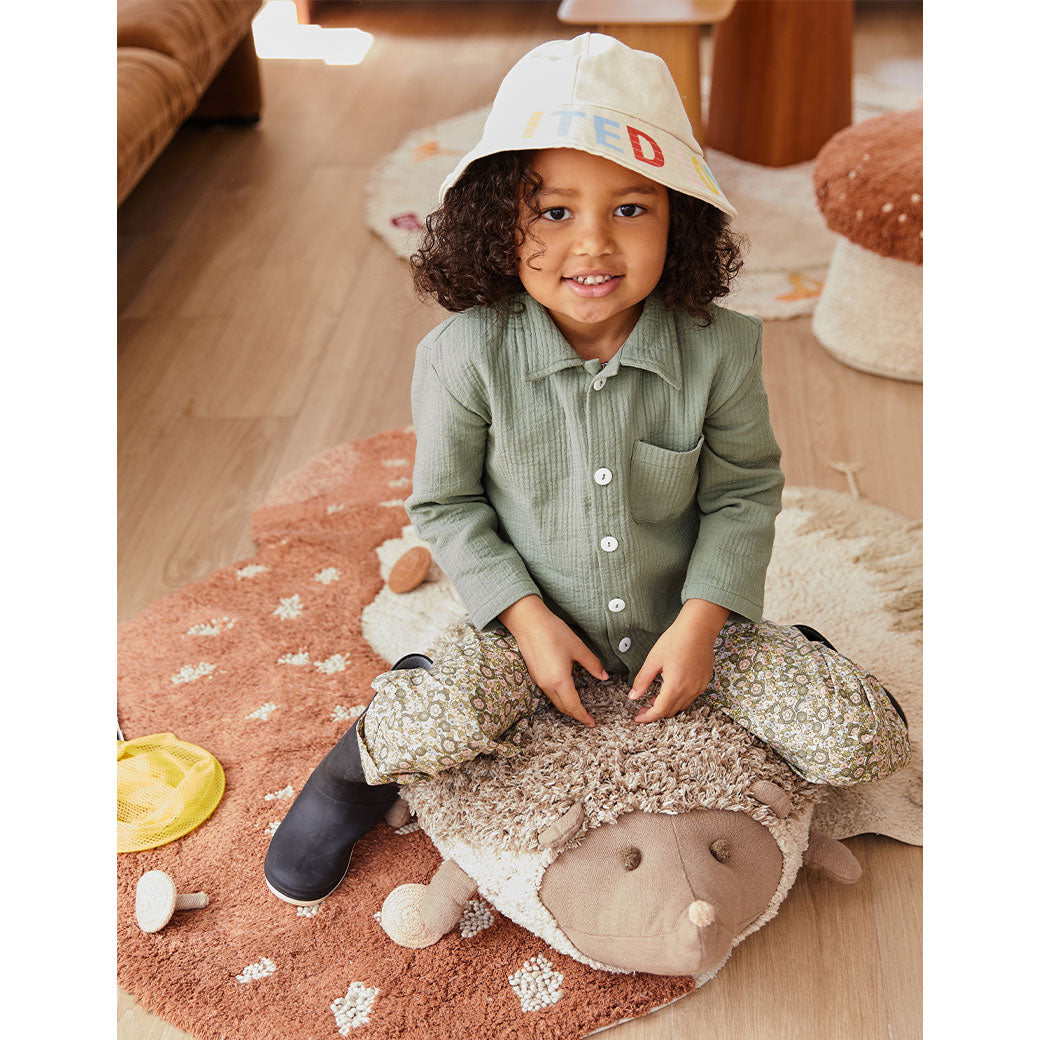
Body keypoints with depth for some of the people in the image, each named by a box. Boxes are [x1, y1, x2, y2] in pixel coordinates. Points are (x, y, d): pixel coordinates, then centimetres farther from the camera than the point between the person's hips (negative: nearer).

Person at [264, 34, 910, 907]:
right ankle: (366, 756, 9)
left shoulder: (720, 349, -15)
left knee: (862, 737, -11)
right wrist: (528, 619, -15)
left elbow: (744, 493, -4)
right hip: (531, 619, -1)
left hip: (683, 616, 2)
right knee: (438, 728, -29)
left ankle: (812, 664, 26)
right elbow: (446, 503, -7)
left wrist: (699, 624, -14)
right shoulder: (466, 355, -18)